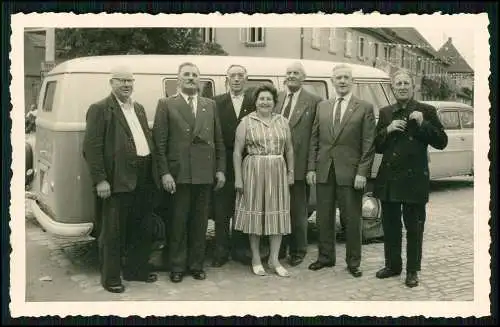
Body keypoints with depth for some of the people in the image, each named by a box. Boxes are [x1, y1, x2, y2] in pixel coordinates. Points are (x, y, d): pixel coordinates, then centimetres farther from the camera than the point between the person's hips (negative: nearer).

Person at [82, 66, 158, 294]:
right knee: (113, 232, 3)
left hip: (143, 179, 8)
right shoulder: (100, 109, -7)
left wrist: (153, 172, 11)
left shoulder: (139, 109, 16)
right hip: (118, 180, -7)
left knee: (141, 229, 16)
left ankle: (136, 269, 31)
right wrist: (99, 180, -17)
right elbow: (91, 147, -12)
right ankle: (110, 277, 16)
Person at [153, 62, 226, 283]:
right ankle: (177, 267, 19)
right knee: (178, 223, 6)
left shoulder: (210, 105, 12)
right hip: (178, 174, -3)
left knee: (200, 223, 11)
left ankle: (196, 265, 23)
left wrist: (220, 169, 4)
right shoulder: (166, 105, 2)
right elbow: (159, 142, -4)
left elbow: (219, 140, 11)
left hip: (205, 174, 3)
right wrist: (164, 173, -11)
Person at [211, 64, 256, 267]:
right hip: (224, 162, 0)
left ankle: (239, 249, 21)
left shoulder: (255, 102, 3)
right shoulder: (217, 102, 3)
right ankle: (221, 251, 15)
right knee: (221, 209, 5)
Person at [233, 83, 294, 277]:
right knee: (255, 213, 4)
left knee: (278, 214, 4)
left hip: (278, 173, 3)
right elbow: (237, 152, -3)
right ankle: (256, 259, 17)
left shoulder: (282, 121, 8)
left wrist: (290, 172, 5)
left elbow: (289, 149, 12)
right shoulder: (246, 122, -1)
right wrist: (238, 178, -8)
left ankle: (274, 259, 14)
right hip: (253, 172, -3)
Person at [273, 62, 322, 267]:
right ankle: (279, 248, 27)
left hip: (299, 164, -4)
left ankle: (298, 251, 23)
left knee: (298, 211, 9)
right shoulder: (277, 98, 9)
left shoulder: (314, 101, -5)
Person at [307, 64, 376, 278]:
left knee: (352, 219, 5)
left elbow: (369, 145, -4)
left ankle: (353, 262, 18)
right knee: (324, 218, 11)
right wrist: (311, 168, 3)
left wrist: (362, 173, -11)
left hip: (349, 172, -3)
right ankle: (326, 257, 26)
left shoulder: (365, 108, 0)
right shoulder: (322, 107, 11)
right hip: (324, 172, 4)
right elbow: (314, 140, 10)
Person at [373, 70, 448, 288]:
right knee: (390, 226, 13)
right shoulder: (385, 113, 10)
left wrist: (423, 124, -17)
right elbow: (377, 147, 10)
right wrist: (387, 130, -8)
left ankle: (412, 271, 18)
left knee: (414, 228, 4)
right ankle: (392, 265, 28)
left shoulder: (426, 111, 0)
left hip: (414, 179, -3)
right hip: (389, 179, 4)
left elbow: (442, 142, -5)